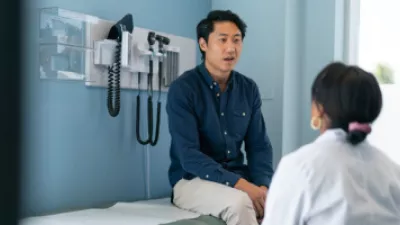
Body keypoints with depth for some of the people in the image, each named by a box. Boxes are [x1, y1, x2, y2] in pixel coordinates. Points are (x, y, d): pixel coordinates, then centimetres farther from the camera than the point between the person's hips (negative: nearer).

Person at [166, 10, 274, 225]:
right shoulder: (182, 88, -11)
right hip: (192, 179, -4)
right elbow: (188, 156, -19)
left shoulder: (249, 89, 5)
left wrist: (263, 185, -15)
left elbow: (259, 146, 5)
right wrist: (239, 184, -27)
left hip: (239, 177, 5)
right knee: (239, 203, -34)